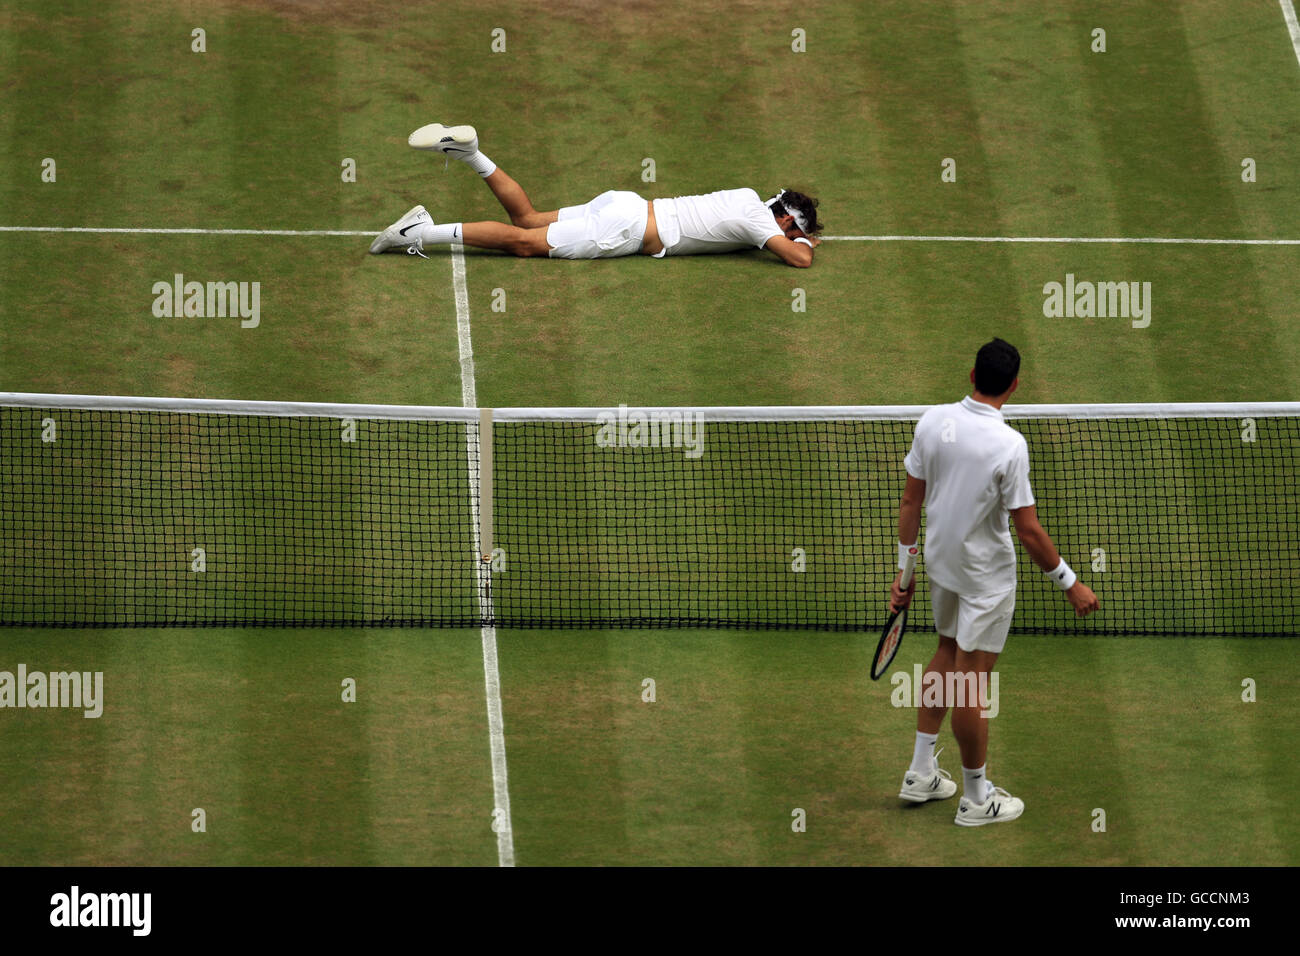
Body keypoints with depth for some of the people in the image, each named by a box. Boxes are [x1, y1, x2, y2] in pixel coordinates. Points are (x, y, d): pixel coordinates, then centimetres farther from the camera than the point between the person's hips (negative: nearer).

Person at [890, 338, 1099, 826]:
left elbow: (911, 500, -2)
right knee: (971, 684, 3)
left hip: (941, 563, 6)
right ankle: (977, 799, 17)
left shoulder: (932, 420, -10)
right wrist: (1070, 583, -10)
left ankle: (921, 772, 32)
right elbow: (1029, 531, -22)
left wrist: (905, 569, 8)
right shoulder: (1009, 445, -26)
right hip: (986, 575, -6)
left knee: (947, 654, 25)